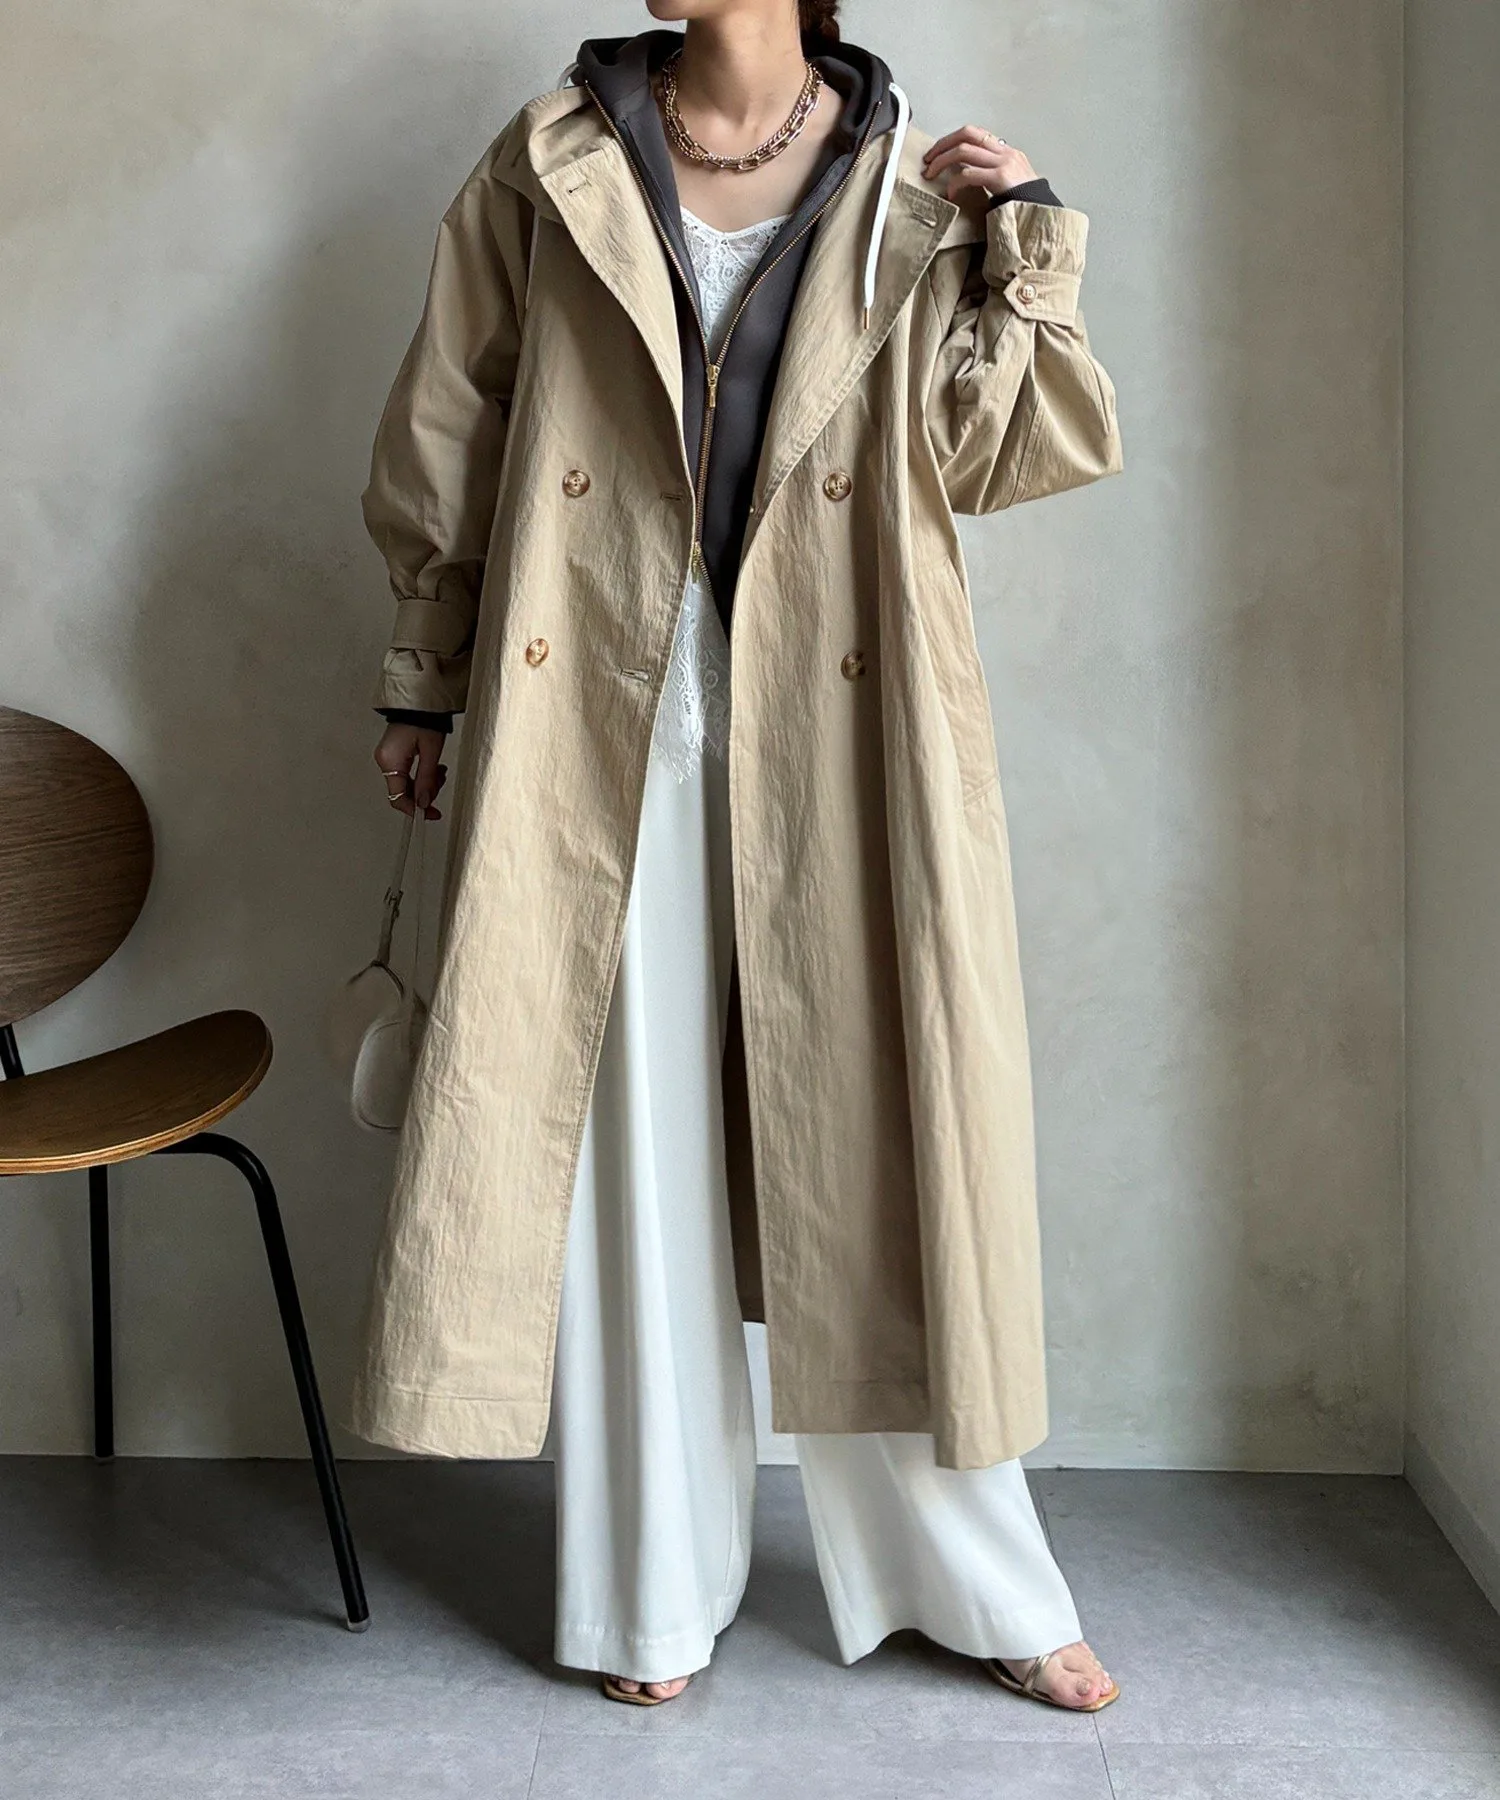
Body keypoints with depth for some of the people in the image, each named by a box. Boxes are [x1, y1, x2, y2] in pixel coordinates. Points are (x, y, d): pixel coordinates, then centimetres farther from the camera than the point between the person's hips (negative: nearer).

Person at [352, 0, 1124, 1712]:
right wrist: (421, 687, 12)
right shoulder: (550, 167, 7)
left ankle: (985, 1585, 23)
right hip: (602, 723, 1)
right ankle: (654, 1594, 23)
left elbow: (1009, 450, 2)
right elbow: (441, 441, 11)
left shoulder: (911, 181, 6)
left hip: (836, 740, 0)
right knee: (630, 1159, 5)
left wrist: (1024, 243, -6)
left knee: (875, 1142, 5)